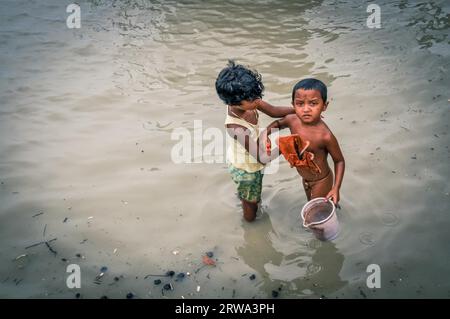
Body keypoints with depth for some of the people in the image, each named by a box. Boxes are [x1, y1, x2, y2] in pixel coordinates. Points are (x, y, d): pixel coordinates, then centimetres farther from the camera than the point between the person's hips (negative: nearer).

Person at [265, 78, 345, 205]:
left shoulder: (325, 136, -35)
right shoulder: (292, 120, -18)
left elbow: (339, 161, -20)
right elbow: (278, 123, 7)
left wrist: (336, 188, -23)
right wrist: (266, 133, -11)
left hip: (321, 182, -6)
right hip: (305, 179, 7)